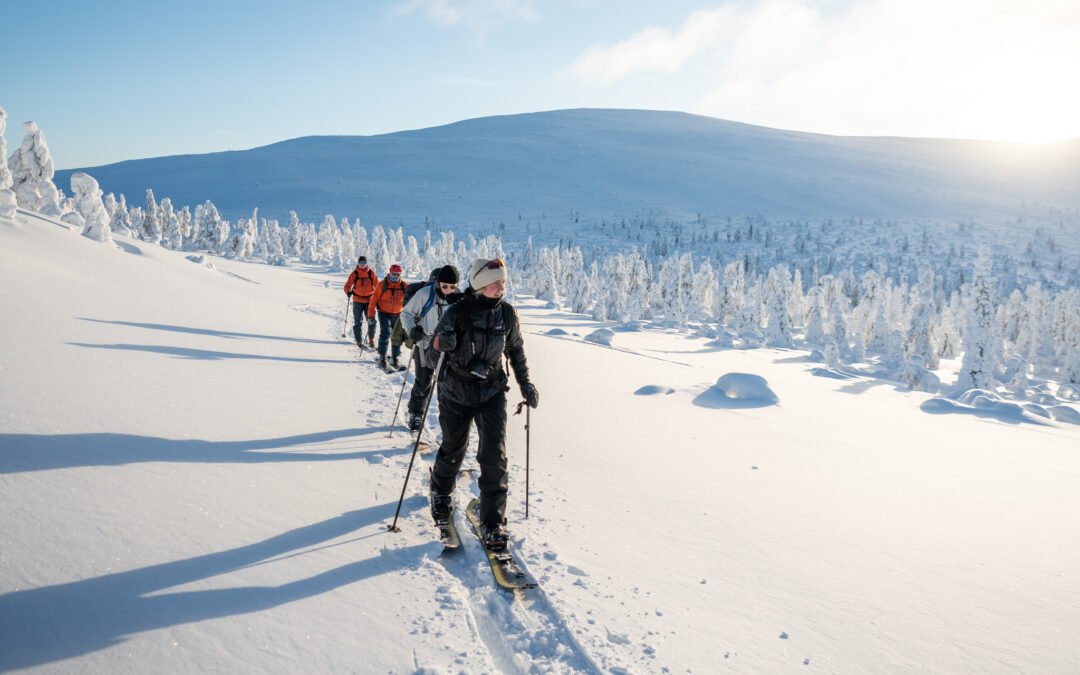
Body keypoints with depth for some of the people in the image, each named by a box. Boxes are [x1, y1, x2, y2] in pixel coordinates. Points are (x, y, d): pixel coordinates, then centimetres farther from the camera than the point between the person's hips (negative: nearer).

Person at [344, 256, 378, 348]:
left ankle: (371, 339, 17)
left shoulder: (371, 273, 1)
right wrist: (348, 292, -18)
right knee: (358, 322, 2)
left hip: (369, 300, 1)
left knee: (371, 321, -2)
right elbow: (347, 286, 1)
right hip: (357, 301, -1)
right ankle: (359, 341, 11)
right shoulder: (354, 274, -2)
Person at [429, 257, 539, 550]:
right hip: (456, 393, -1)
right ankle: (440, 491, 48)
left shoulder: (507, 314, -5)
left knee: (494, 455, -9)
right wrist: (444, 341, -29)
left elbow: (515, 350, 10)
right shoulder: (457, 312, -15)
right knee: (453, 451, 16)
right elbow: (437, 342, -6)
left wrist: (525, 384, 7)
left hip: (492, 393, 2)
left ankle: (493, 521, 3)